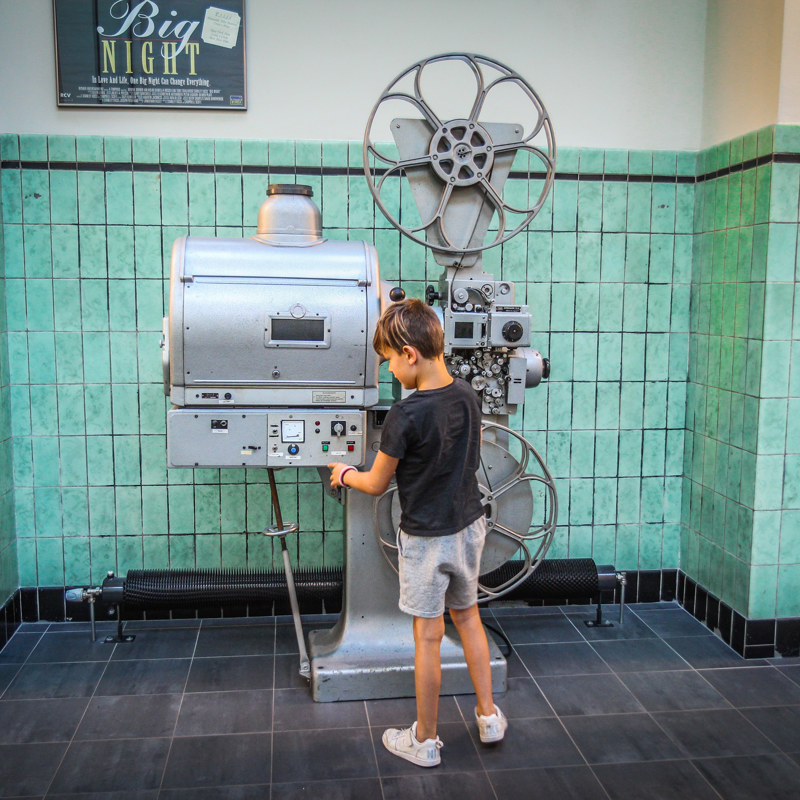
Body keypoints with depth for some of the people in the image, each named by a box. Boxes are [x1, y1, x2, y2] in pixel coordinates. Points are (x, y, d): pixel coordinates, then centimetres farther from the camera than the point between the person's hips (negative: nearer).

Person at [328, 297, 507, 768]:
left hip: (426, 538, -6)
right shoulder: (468, 396, -5)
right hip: (470, 525, 6)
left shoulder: (405, 417, -25)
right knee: (467, 616, 22)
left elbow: (377, 485, -12)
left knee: (428, 636, 6)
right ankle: (489, 716, 34)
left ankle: (425, 741, 23)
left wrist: (344, 474, 8)